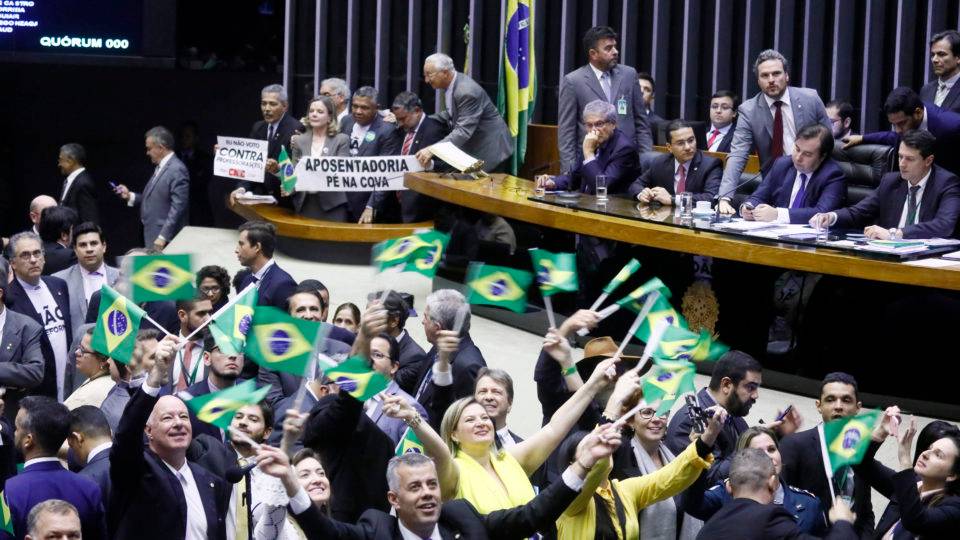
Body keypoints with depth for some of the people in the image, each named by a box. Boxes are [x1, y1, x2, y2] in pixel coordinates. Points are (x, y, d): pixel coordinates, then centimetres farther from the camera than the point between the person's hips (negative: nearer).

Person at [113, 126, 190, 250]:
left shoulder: (177, 170, -15)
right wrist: (130, 196, 9)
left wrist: (163, 237, -22)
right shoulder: (161, 167, 15)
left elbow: (177, 207, -20)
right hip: (151, 236, 9)